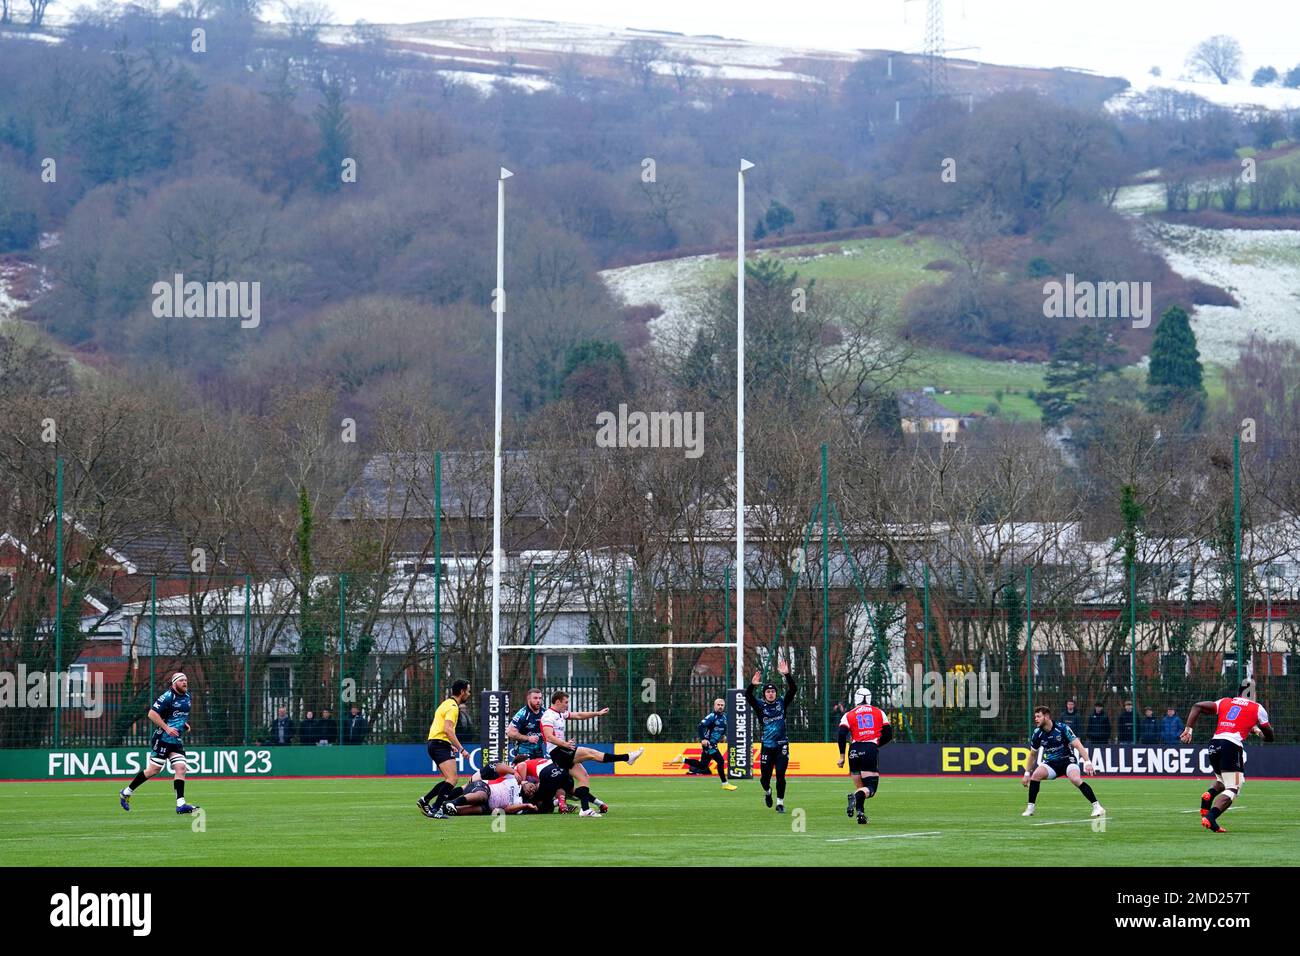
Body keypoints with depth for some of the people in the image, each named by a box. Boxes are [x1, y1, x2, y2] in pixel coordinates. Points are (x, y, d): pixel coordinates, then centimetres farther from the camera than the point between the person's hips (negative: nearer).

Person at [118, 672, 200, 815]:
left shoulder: (188, 697, 11)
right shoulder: (167, 697, -15)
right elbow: (152, 714, -18)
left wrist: (185, 724, 10)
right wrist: (167, 728, -22)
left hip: (177, 740, 7)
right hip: (162, 738, -7)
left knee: (180, 768, -6)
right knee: (154, 769, -3)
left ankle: (181, 804, -10)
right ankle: (126, 792, 13)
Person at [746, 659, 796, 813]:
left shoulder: (782, 703, 5)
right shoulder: (760, 705, 1)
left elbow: (793, 689, -5)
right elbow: (748, 696, -14)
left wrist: (786, 675, -19)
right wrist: (752, 684, -33)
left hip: (782, 745, 0)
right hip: (767, 746, 0)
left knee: (780, 775, -7)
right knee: (765, 776, 6)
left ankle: (780, 803, 3)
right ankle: (767, 792, 39)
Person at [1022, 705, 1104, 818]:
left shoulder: (1062, 728, -17)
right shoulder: (1037, 734, -4)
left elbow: (1078, 745, -19)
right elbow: (1033, 754, 11)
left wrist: (1087, 762, -31)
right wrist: (1027, 773, 13)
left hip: (1067, 759, -4)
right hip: (1051, 763, 4)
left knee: (1075, 779, -32)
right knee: (1036, 775, -24)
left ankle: (1097, 807, -27)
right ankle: (1030, 808, -12)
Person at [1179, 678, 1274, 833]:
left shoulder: (1224, 702, 21)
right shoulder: (1257, 709, 11)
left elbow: (1197, 706, 12)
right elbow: (1269, 736, 19)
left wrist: (1188, 729, 10)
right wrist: (1257, 731, 38)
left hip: (1214, 743, 5)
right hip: (1232, 745, -5)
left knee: (1222, 780, 29)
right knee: (1232, 789, -6)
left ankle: (1208, 795, -2)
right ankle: (1210, 817, -28)